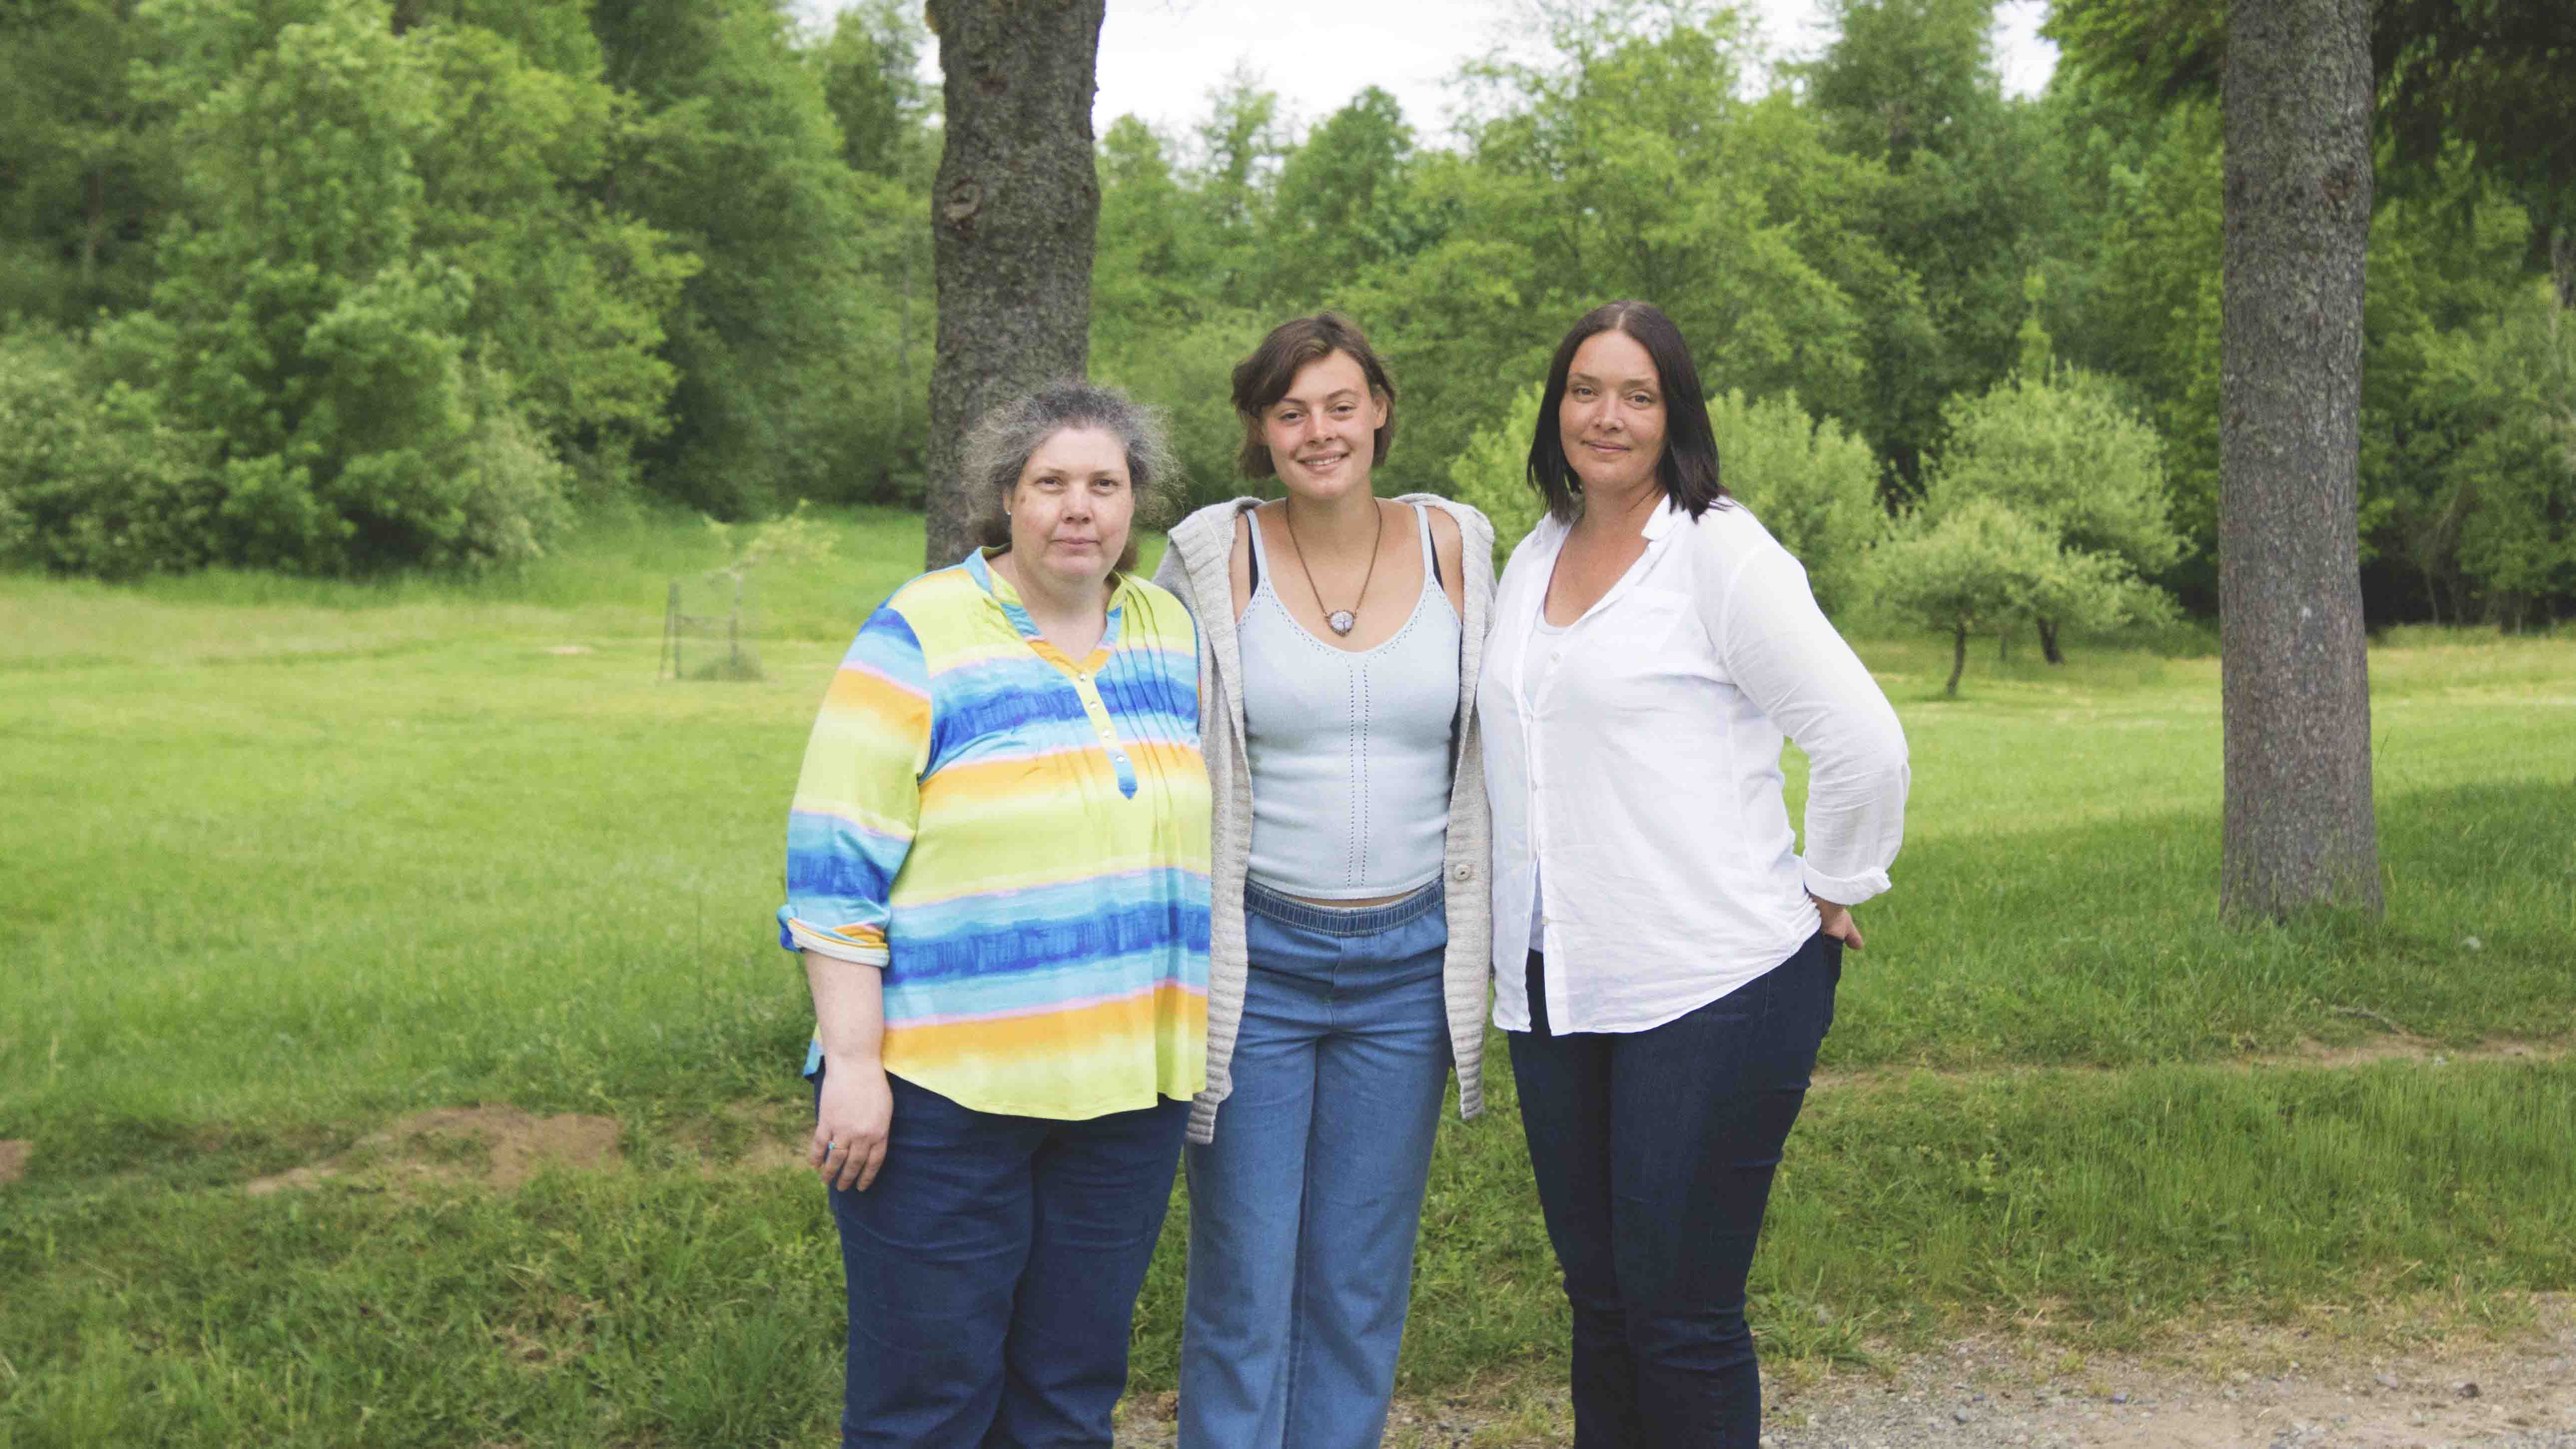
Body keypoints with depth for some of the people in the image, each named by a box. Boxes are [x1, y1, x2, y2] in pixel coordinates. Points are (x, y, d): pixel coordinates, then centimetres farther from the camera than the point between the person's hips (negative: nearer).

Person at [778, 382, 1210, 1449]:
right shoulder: (918, 638, -7)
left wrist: (1196, 1043, 18)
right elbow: (834, 869, -10)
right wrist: (851, 1063, -14)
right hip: (945, 1087, -5)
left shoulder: (1169, 634, 10)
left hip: (1128, 1083, 5)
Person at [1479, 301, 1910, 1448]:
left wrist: (1830, 891, -5)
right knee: (1599, 1299, 15)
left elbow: (1864, 743, -13)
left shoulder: (1720, 555, -8)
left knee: (1680, 1311, -1)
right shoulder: (1532, 562, 14)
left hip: (1711, 987, -7)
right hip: (1552, 987, 7)